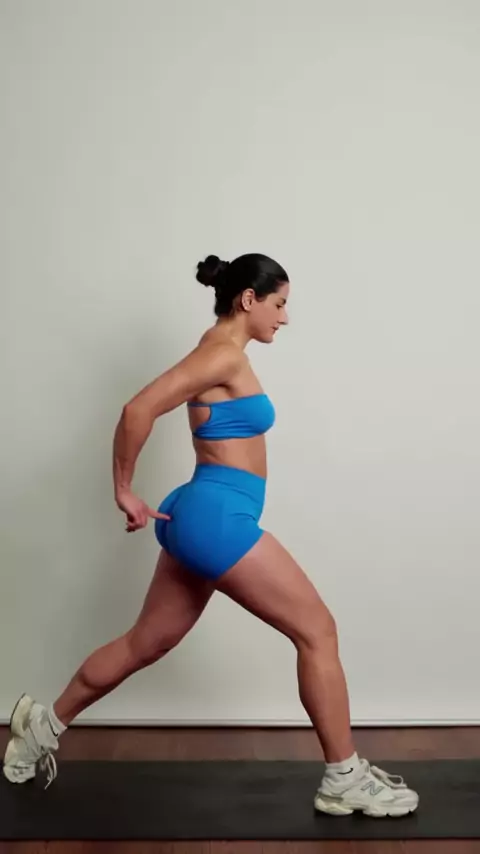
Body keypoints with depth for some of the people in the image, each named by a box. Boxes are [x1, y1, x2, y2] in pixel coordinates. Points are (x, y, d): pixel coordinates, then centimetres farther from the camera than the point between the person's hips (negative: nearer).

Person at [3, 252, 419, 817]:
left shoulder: (221, 352, 16)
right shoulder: (225, 351, -14)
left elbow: (152, 408, 26)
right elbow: (138, 410, -22)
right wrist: (124, 493, -12)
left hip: (203, 517, 10)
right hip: (219, 518, -10)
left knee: (145, 644, 19)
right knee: (318, 631, -3)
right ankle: (344, 780, 8)